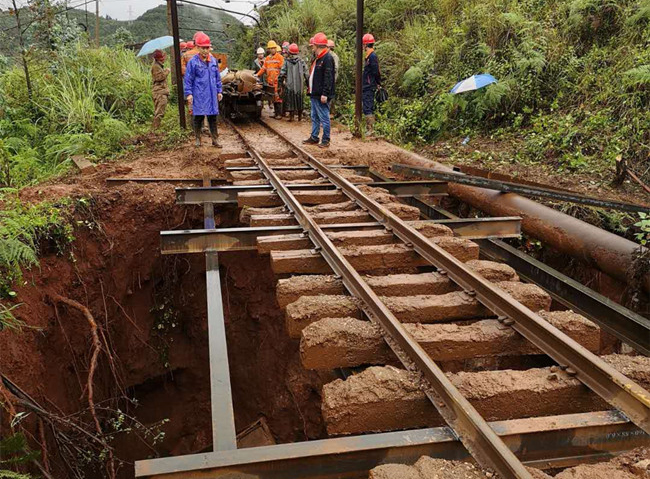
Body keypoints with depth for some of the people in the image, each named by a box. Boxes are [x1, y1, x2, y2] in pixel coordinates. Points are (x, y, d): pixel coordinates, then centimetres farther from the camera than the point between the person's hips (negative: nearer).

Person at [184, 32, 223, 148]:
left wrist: (219, 91, 13)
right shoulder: (193, 62, -7)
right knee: (198, 117, 5)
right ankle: (198, 138, 18)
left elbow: (218, 78, 15)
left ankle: (215, 139, 14)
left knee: (213, 117, 7)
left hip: (212, 95, 4)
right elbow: (188, 80, -4)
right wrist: (188, 94, -8)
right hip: (199, 96, -4)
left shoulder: (213, 61, 6)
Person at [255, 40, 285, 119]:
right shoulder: (267, 58, 17)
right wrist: (258, 74, 9)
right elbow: (264, 68, 19)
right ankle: (275, 112, 18)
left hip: (277, 81, -6)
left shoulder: (280, 57, -3)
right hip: (270, 81, 6)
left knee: (278, 98, -8)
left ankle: (279, 113, -4)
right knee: (273, 98, 10)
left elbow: (282, 70, -8)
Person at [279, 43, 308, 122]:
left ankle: (291, 116, 4)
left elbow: (282, 74, -3)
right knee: (299, 100, 13)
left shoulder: (287, 62, -2)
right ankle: (300, 116, 19)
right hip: (299, 86, 1)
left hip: (289, 85, -1)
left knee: (290, 100, 6)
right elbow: (306, 74, 1)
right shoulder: (301, 61, 1)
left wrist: (280, 83, 6)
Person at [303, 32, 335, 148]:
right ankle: (314, 138, 26)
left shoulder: (327, 58, -15)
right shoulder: (318, 58, 16)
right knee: (314, 117, 17)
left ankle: (326, 140, 4)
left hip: (321, 95, -10)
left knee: (324, 118, -3)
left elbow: (328, 78, -21)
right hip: (314, 94, 10)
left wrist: (325, 94, -25)